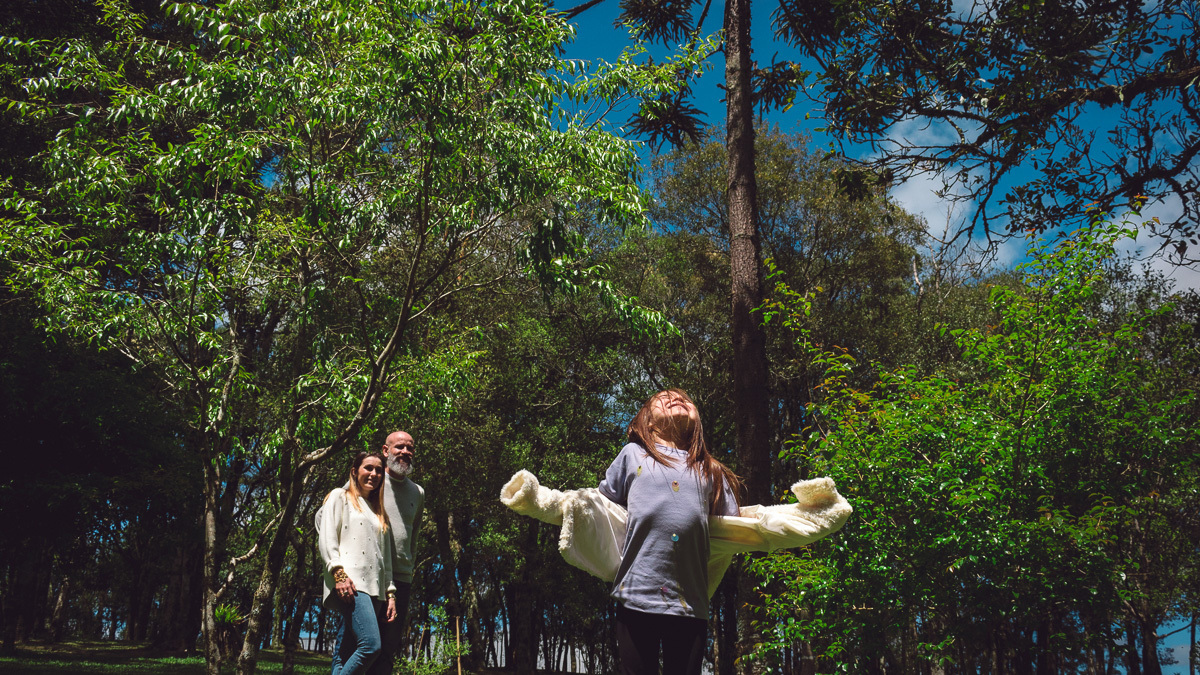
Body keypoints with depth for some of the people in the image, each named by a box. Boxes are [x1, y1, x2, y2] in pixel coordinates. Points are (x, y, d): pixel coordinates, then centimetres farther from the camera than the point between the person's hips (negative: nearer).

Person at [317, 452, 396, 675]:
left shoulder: (378, 512, 27)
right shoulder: (340, 496, 10)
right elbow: (326, 538, -2)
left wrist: (390, 593, 13)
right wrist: (338, 573, -16)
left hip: (374, 589, 6)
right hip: (349, 583, -6)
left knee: (344, 657, -1)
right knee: (371, 645, -25)